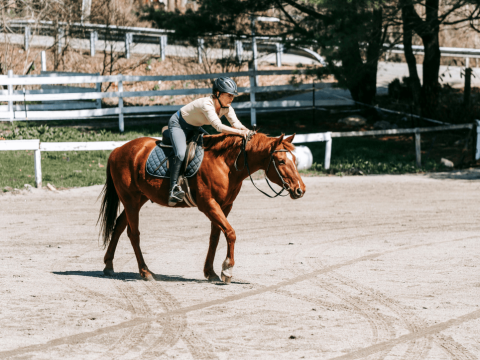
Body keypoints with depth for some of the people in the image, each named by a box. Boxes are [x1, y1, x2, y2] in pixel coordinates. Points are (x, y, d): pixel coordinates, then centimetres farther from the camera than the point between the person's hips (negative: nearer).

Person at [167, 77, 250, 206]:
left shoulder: (226, 107, -11)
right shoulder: (207, 104, -35)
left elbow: (236, 124, -17)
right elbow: (218, 127, -45)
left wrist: (246, 130, -38)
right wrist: (240, 132, -53)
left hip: (194, 128, 9)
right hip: (178, 124, -9)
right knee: (181, 154, -31)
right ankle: (173, 188, -28)